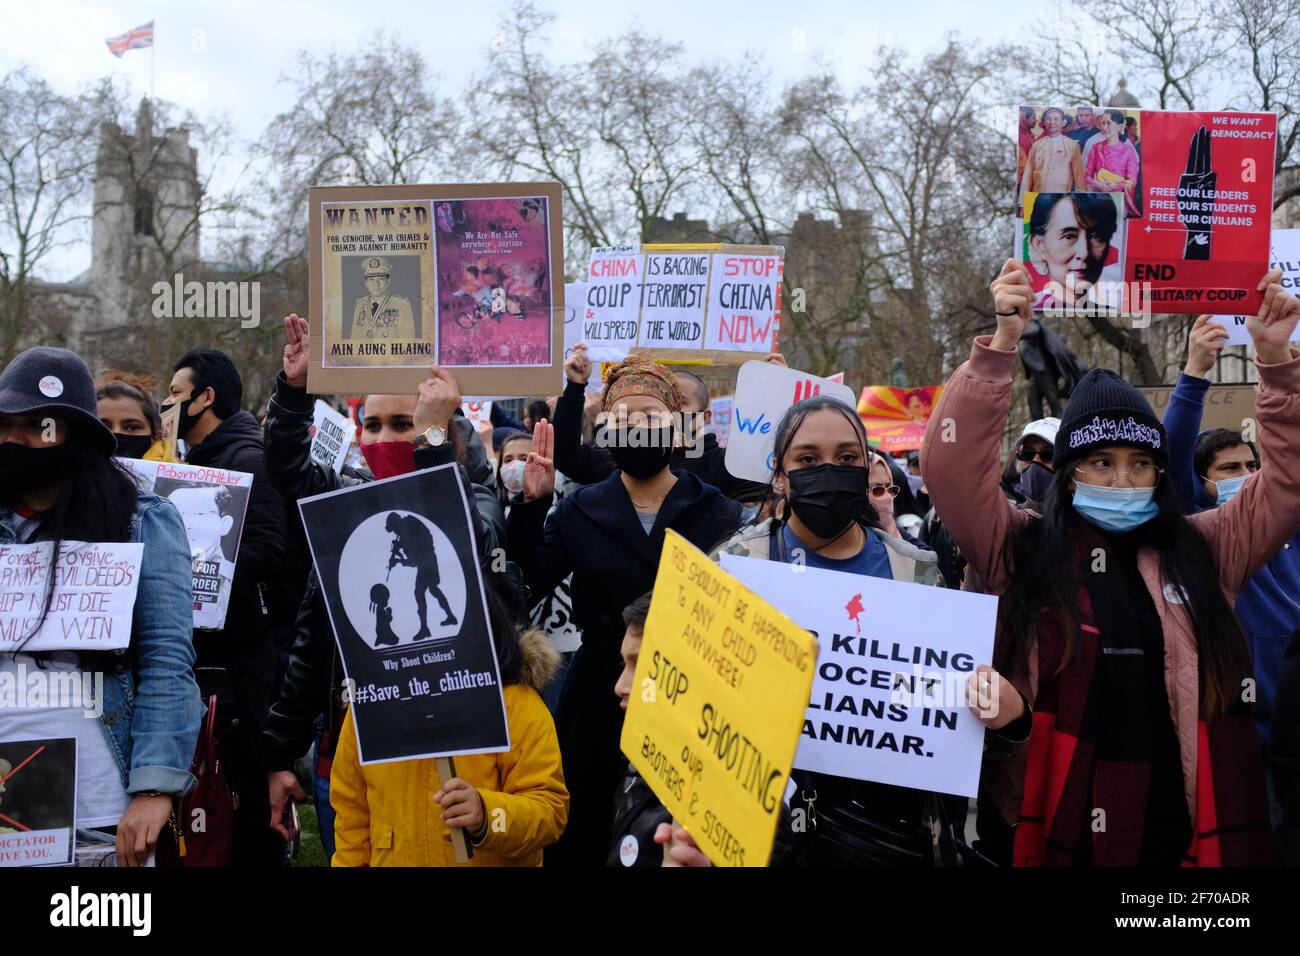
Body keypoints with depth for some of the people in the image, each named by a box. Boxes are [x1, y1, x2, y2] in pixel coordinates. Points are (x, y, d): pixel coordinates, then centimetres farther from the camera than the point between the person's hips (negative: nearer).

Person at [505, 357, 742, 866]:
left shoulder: (719, 514, -2)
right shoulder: (580, 509, 5)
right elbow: (528, 582, -6)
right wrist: (530, 505, -13)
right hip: (598, 699, 2)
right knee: (581, 837, 12)